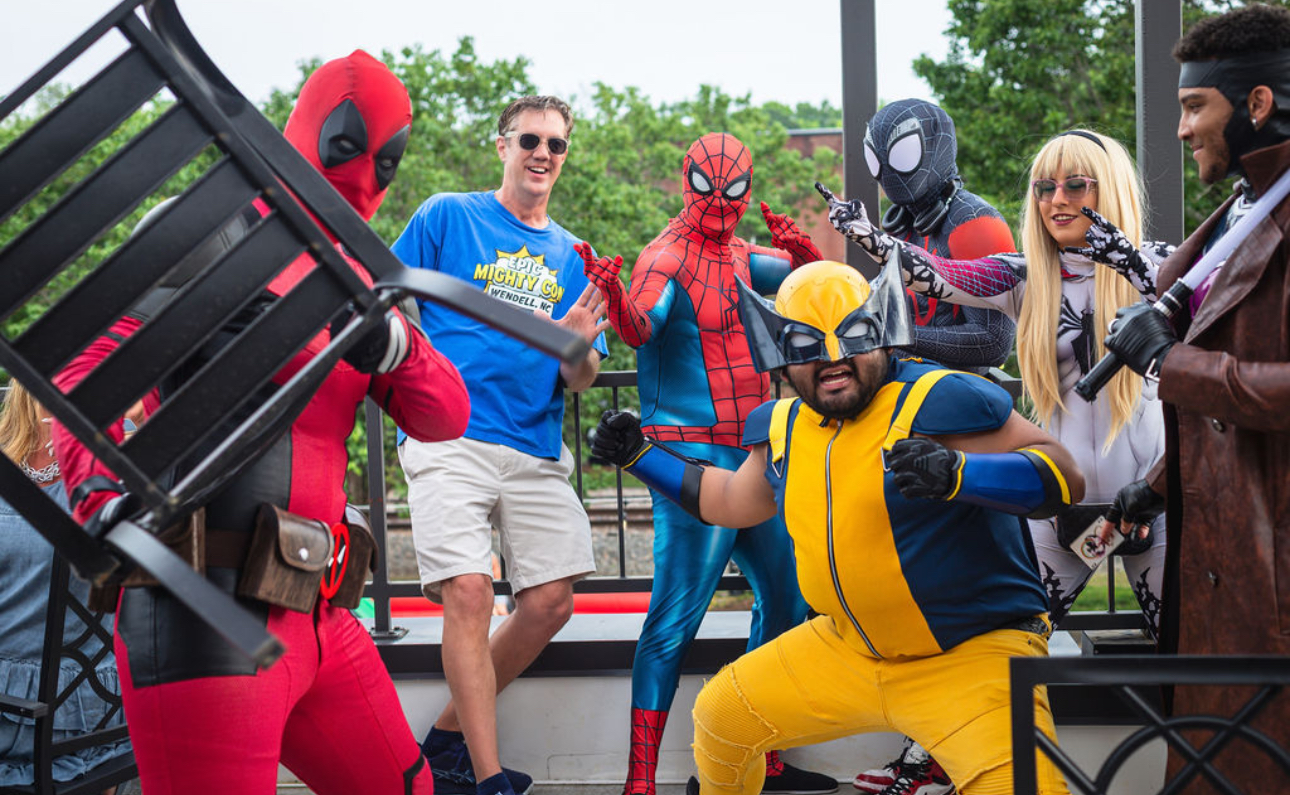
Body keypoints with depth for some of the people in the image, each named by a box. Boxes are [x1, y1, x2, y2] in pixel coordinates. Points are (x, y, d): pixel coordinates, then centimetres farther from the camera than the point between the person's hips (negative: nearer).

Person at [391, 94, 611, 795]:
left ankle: (448, 736, 16)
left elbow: (579, 381, 13)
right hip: (448, 437, -4)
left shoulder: (571, 256, 18)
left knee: (551, 602, -3)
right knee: (468, 592, -17)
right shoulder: (446, 217, 8)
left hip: (535, 450, 5)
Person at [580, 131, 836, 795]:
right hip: (694, 459, -9)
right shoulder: (668, 257, -11)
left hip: (753, 456, 9)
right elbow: (641, 324, -29)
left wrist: (804, 254, -7)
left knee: (785, 598, 15)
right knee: (675, 618, -12)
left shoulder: (740, 257, 14)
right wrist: (613, 300, -52)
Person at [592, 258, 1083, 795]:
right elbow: (734, 502, 25)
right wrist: (640, 455, 21)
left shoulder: (932, 403, -18)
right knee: (720, 715, 18)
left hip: (973, 652, -7)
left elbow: (1063, 473, -20)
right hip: (848, 647, 7)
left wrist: (959, 472, -36)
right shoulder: (785, 428, 5)